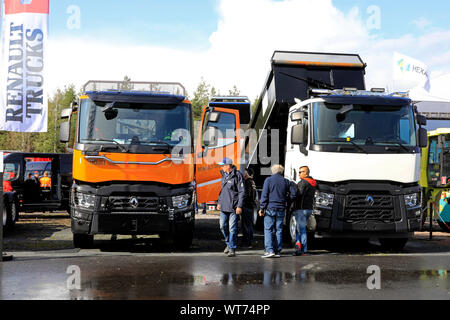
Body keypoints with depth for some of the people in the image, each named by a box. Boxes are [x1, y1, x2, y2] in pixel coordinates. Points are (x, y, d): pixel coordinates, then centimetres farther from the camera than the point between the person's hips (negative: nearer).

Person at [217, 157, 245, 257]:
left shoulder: (237, 175, -10)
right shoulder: (224, 175, 14)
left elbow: (242, 192, -11)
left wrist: (239, 206, -15)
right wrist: (219, 202, 23)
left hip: (233, 207, -7)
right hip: (223, 207, 7)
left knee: (232, 228, -5)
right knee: (223, 226, 11)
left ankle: (232, 249, 2)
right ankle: (228, 243, 31)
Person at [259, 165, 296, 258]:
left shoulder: (268, 180, -2)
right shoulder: (286, 182, 8)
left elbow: (264, 195, -7)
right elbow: (293, 194, 4)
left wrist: (262, 208, -5)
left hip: (270, 208, -3)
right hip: (281, 209, 3)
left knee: (268, 230, -2)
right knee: (279, 230, 8)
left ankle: (270, 250, -13)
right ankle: (278, 251, 7)